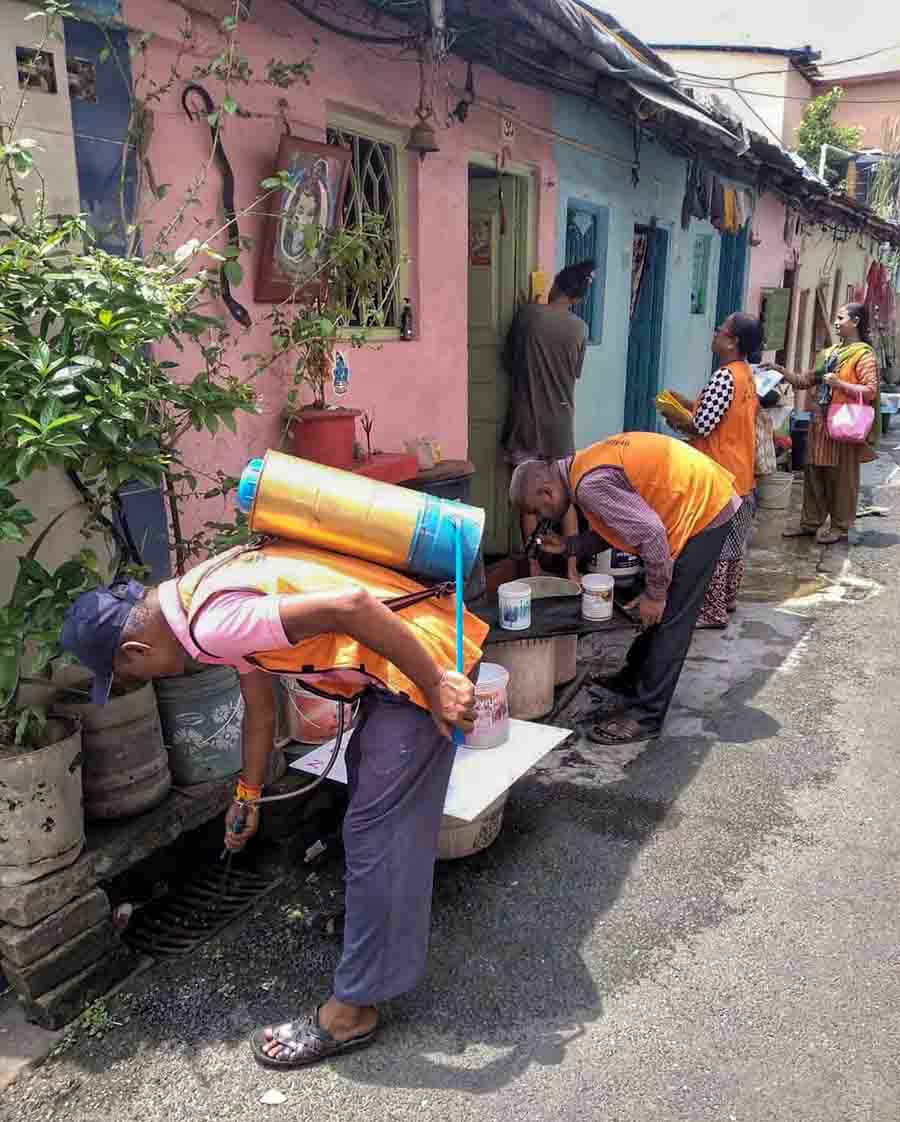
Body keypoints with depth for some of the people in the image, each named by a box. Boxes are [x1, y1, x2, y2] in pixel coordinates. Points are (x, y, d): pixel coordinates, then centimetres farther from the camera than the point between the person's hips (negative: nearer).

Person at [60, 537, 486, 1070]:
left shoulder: (215, 622, -22)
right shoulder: (211, 601, 10)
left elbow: (350, 604, -33)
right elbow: (261, 707, 23)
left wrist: (436, 687, -26)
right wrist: (249, 794, 34)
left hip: (422, 654, -11)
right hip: (395, 662, 11)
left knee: (376, 832, -2)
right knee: (368, 781, 29)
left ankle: (352, 1011, 14)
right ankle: (392, 919, 51)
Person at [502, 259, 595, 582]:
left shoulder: (527, 314, -6)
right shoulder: (579, 328, -2)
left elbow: (508, 361, 4)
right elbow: (575, 373, 10)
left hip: (526, 420, -1)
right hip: (560, 423, 1)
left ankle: (534, 569, 13)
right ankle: (571, 570, 11)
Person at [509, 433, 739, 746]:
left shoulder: (590, 485, -25)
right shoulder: (585, 466, 6)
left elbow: (650, 533, -28)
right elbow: (616, 527, 14)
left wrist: (655, 593, -17)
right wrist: (567, 546, 6)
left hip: (704, 511, -10)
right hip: (700, 499, 10)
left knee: (670, 618, -7)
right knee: (662, 610, 19)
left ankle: (645, 717, -2)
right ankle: (635, 677, 33)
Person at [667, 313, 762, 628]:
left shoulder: (724, 377, -21)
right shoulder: (746, 375, 10)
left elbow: (701, 427, -23)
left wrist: (677, 422, -3)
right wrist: (686, 402, 12)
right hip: (740, 473, 10)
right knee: (733, 541, 18)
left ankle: (713, 611, 4)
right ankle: (728, 598, 31)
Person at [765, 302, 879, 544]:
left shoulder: (864, 354, -6)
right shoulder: (829, 353, 15)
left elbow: (870, 391, -14)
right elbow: (805, 381, 16)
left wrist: (838, 383, -21)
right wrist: (781, 371, 5)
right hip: (820, 422, 7)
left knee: (842, 477, 2)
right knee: (814, 474, 10)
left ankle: (840, 526, 12)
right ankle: (811, 522, 20)